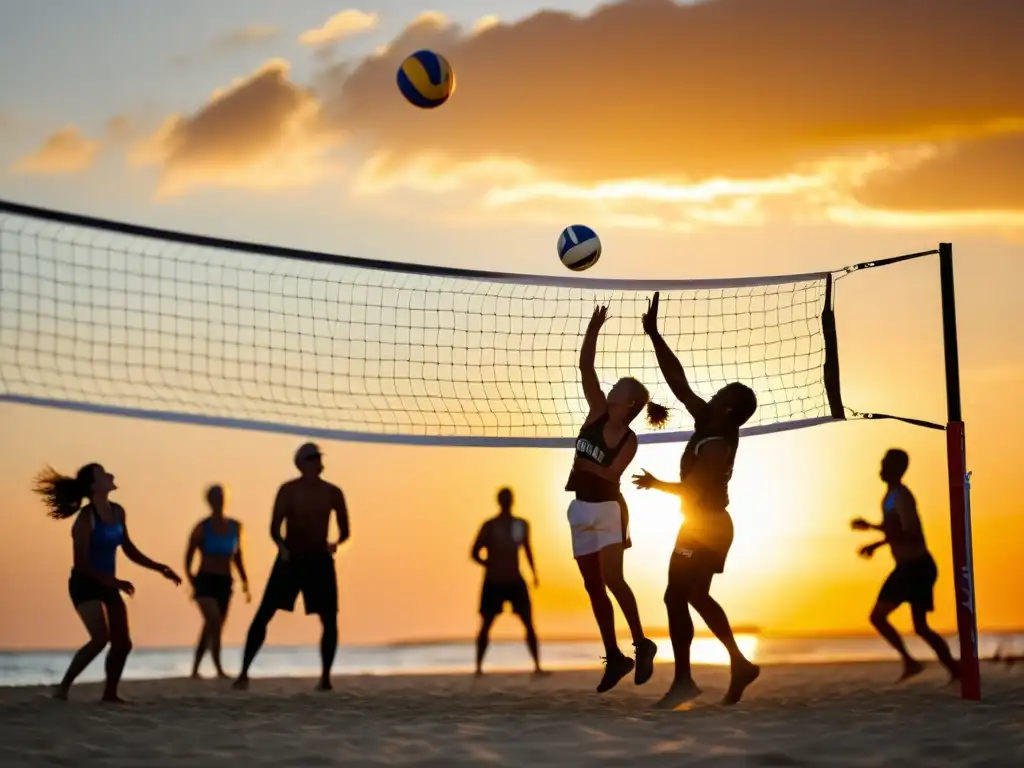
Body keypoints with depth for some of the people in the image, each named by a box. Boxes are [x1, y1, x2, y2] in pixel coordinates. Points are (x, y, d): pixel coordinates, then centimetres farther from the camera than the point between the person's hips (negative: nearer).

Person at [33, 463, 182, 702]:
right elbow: (81, 563, -20)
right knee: (101, 638, -23)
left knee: (123, 643, 8)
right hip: (85, 584, -8)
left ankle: (110, 694, 20)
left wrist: (159, 568, 15)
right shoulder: (86, 518, -18)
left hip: (106, 585, 8)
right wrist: (115, 581, -26)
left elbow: (129, 550, 17)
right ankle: (63, 688, -16)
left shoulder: (117, 512, 5)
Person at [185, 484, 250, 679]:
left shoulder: (235, 526, 8)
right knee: (214, 623, -20)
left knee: (211, 627, 8)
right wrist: (191, 580, -13)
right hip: (205, 581, -5)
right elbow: (189, 557, -2)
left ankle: (195, 669, 19)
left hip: (225, 582, 5)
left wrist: (244, 580, 11)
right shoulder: (202, 527, -5)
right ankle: (218, 669, -19)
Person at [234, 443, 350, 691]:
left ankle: (325, 677, 8)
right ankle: (244, 672, -3)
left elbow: (345, 531, 12)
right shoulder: (289, 490, -5)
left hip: (320, 561, 2)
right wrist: (282, 547, -28)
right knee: (262, 616, -8)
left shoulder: (332, 493, 3)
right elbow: (275, 528, -13)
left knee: (330, 622, -3)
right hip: (290, 560, -2)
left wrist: (336, 543, -4)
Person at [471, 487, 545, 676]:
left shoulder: (521, 525, 5)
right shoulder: (490, 526, -8)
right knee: (486, 625, 3)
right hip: (493, 583, -3)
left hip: (515, 581, 3)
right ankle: (479, 666, 13)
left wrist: (534, 572, 24)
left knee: (529, 623, -3)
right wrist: (491, 566, -13)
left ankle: (537, 666, 0)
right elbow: (475, 553, -5)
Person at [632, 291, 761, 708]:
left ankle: (683, 681, -4)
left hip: (704, 528, -10)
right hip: (707, 526, 10)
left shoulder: (717, 448, -23)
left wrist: (657, 484, -14)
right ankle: (740, 663, 20)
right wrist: (654, 335, -1)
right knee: (696, 597, 18)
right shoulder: (709, 424, 1)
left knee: (676, 597, -7)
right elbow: (679, 382, 2)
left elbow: (695, 492, -29)